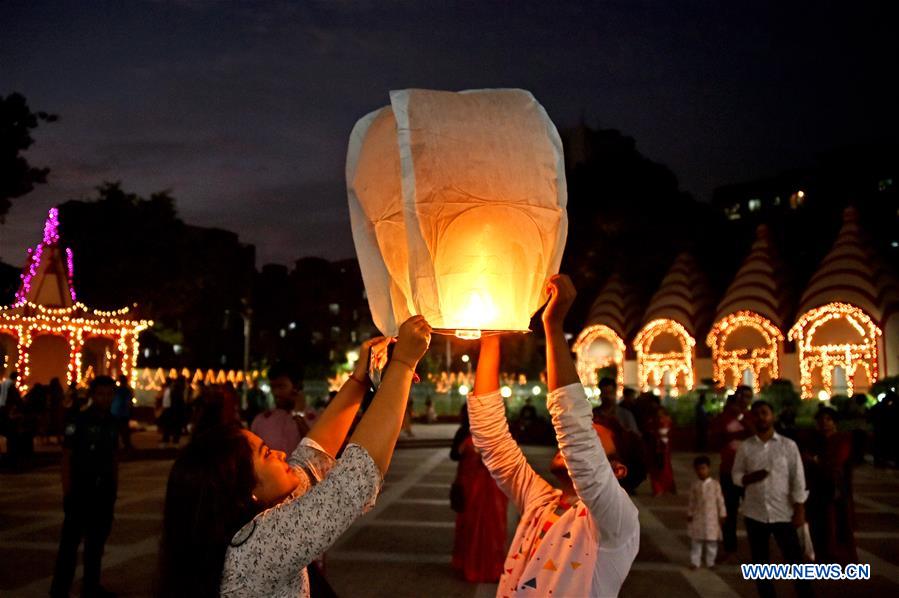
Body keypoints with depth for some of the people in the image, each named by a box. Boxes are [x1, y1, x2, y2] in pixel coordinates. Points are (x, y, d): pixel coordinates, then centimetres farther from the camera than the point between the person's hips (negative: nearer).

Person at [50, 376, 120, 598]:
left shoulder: (112, 423, 7)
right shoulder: (78, 420, -9)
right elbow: (66, 457, -10)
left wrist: (115, 488, 10)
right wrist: (67, 492, -14)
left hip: (104, 491, 6)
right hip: (80, 491, -5)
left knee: (97, 541, 14)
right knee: (70, 541, 0)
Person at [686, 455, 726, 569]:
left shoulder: (715, 484, -6)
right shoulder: (695, 485, 0)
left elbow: (720, 500, -2)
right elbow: (691, 501, 6)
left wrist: (722, 515, -2)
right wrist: (689, 514, 5)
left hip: (712, 517, -1)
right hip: (697, 517, 1)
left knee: (712, 542, 7)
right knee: (696, 541, 5)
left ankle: (710, 562, 20)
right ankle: (695, 562, 13)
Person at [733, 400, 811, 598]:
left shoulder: (788, 445, -2)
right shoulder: (745, 447, 2)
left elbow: (798, 480, -2)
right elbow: (736, 476, 5)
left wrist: (799, 511, -7)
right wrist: (750, 477, -17)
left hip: (783, 513, -2)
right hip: (755, 514, 2)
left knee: (794, 560, 1)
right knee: (760, 562, 11)